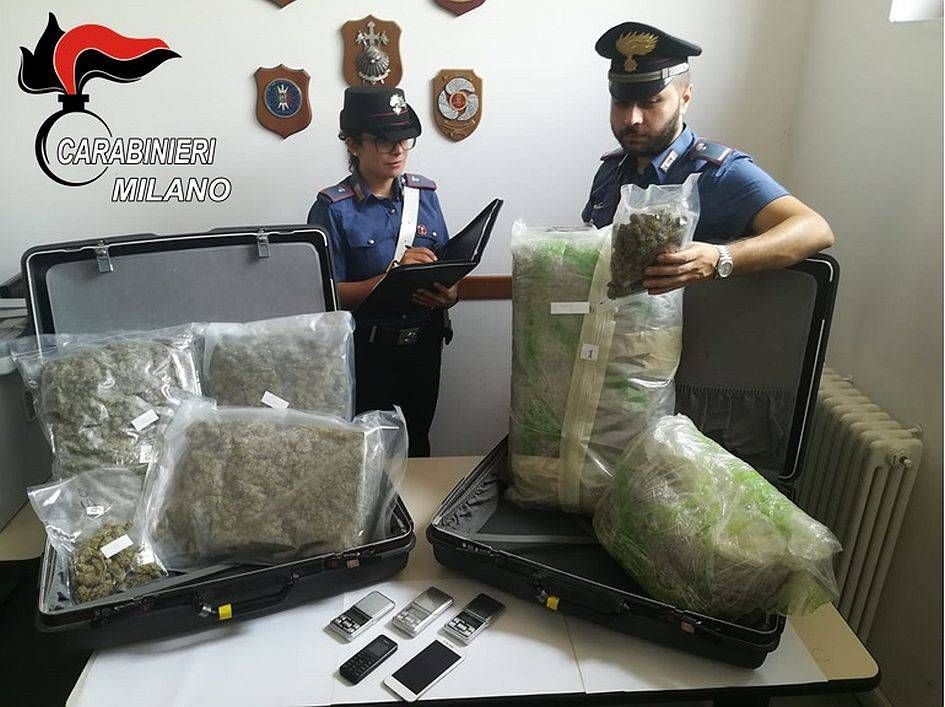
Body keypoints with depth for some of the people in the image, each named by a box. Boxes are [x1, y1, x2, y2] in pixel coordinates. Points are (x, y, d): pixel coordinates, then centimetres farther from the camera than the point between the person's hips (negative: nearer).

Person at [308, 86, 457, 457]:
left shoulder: (425, 194, 2)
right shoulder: (333, 208, -11)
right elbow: (329, 295, -14)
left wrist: (447, 295, -16)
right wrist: (394, 274, -26)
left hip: (423, 343, 4)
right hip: (365, 352, -4)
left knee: (417, 444, 21)